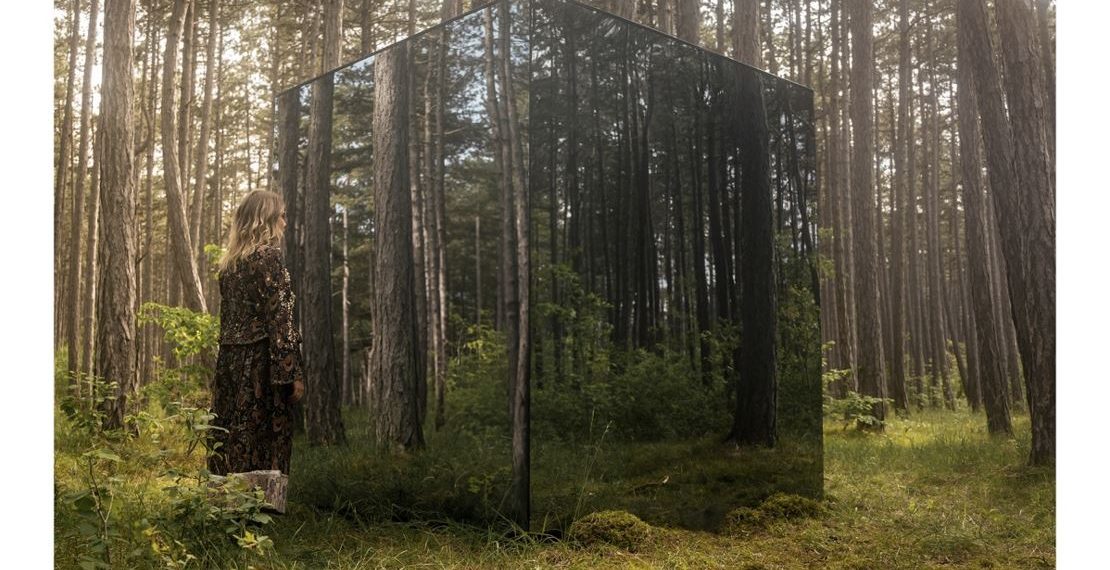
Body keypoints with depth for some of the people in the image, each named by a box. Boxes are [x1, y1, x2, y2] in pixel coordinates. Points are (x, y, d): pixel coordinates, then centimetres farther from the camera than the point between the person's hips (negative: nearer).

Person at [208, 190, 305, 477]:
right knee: (264, 446, -4)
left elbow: (228, 316, 16)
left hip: (229, 363, 8)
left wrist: (231, 363, 20)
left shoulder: (229, 262, 13)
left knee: (231, 442, 10)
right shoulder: (269, 255, -9)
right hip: (261, 364, -8)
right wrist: (292, 374, -15)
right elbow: (279, 319, -15)